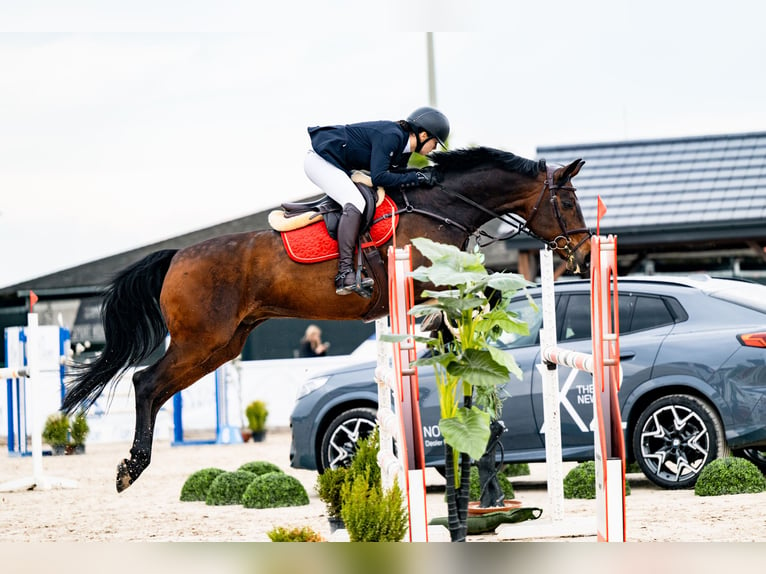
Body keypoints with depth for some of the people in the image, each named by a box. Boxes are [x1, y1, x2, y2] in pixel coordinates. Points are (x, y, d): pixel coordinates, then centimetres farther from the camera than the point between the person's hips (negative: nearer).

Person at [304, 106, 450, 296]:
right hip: (320, 159, -11)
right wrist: (417, 177, -22)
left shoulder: (403, 144, 6)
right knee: (355, 203, -26)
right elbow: (379, 177, -29)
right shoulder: (390, 137, -23)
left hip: (337, 165, 11)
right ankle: (345, 274, -34)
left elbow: (394, 173, 11)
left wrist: (420, 174, -4)